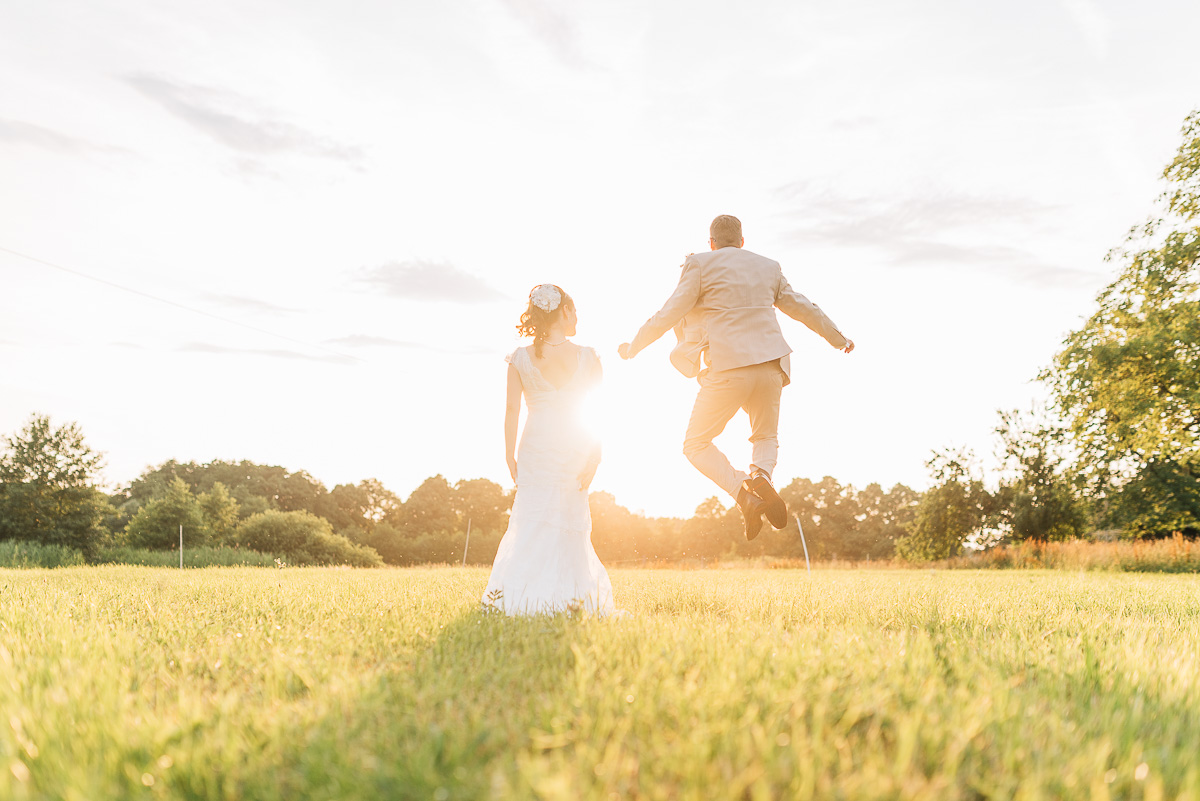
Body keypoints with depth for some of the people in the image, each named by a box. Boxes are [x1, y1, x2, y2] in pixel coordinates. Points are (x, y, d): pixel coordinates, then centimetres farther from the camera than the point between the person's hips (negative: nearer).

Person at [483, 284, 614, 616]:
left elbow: (512, 411, -3)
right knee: (570, 523, 11)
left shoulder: (520, 358, -2)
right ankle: (573, 595, 13)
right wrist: (595, 456, 0)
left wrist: (510, 456, 2)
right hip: (576, 448, 1)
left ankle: (516, 594, -7)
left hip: (537, 446, 0)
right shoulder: (588, 357, -1)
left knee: (532, 519, 3)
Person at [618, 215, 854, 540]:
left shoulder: (700, 264, 4)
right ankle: (761, 475, -10)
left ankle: (744, 494, -13)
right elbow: (803, 308, 26)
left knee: (697, 444, 11)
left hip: (728, 368, -4)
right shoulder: (768, 267, 18)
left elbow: (670, 313, -2)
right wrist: (839, 338, 41)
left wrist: (633, 347, 10)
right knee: (766, 438, 25)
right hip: (770, 366, 5)